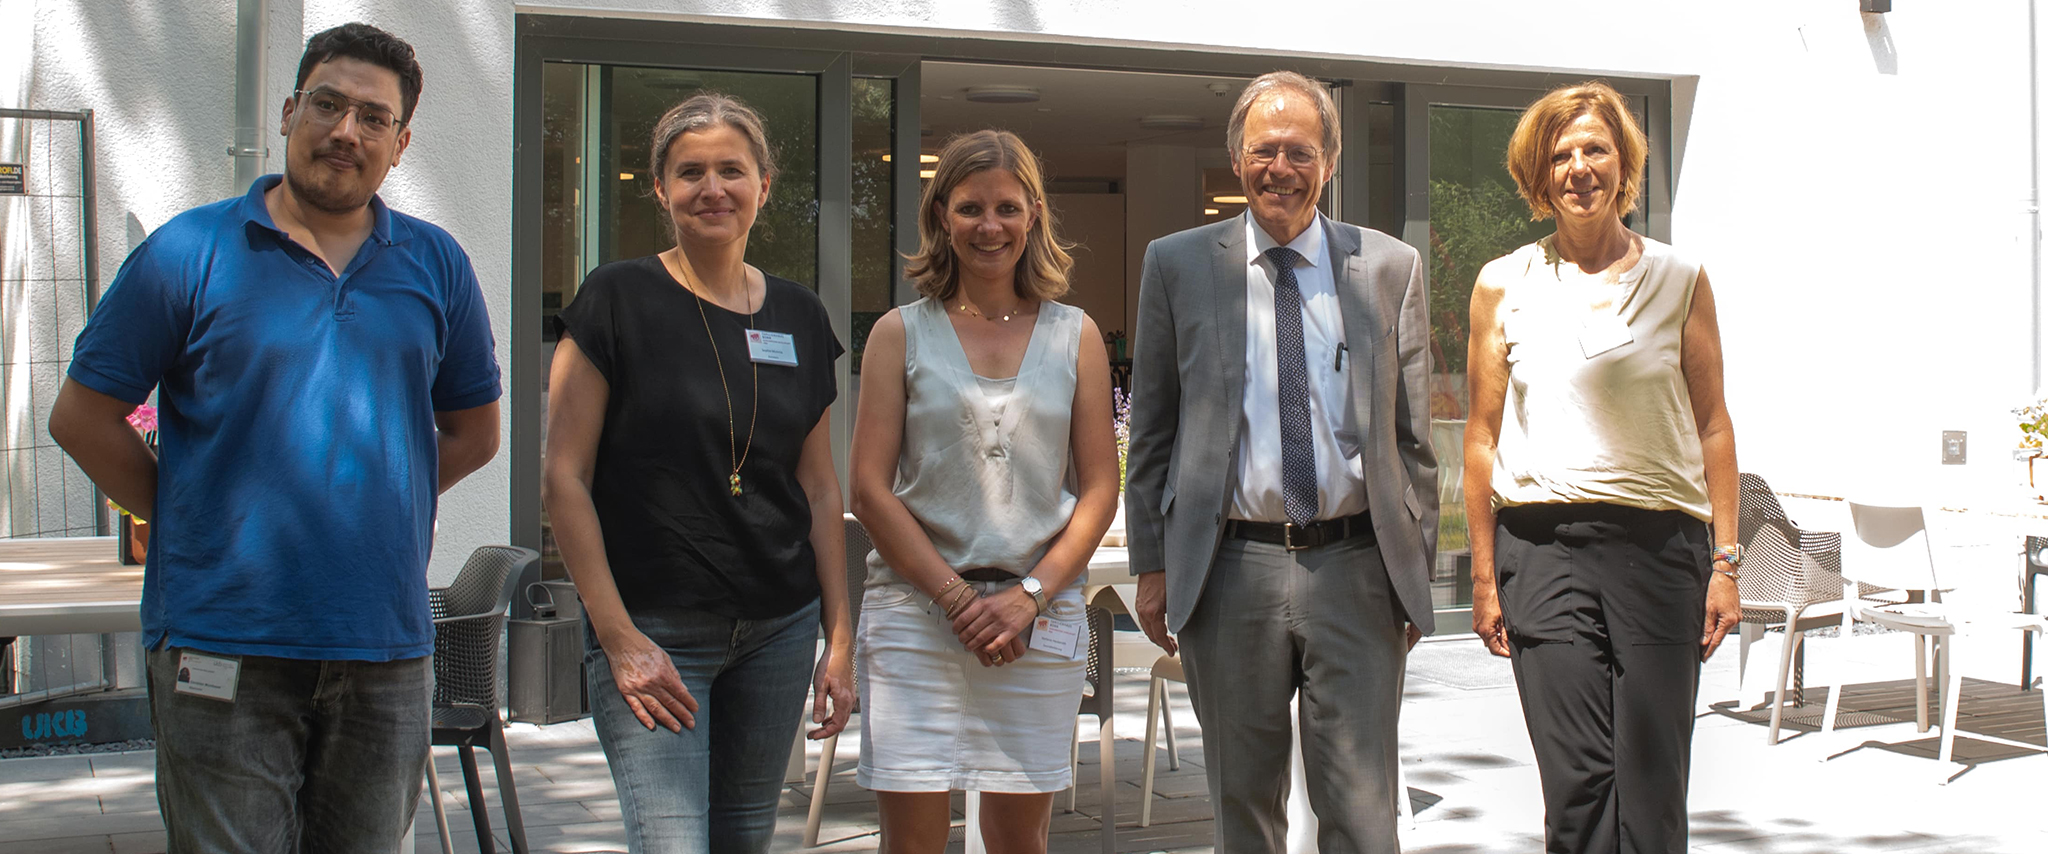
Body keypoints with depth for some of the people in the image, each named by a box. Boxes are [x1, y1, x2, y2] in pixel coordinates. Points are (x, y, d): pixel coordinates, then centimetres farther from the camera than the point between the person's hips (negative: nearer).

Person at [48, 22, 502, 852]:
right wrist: (189, 517, 1)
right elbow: (83, 416, 3)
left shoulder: (435, 264, 8)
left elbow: (473, 431, 17)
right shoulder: (191, 251, 0)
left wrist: (377, 504, 8)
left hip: (387, 653, 3)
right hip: (225, 653, -3)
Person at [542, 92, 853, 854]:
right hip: (652, 631, -4)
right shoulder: (617, 300, -4)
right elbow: (564, 480, -7)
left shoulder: (799, 317, 9)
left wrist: (839, 634, 9)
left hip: (780, 631, 5)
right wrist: (618, 635, -12)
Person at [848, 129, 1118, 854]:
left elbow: (1100, 489, 6)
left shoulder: (1075, 336, 9)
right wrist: (957, 596, -10)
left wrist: (1030, 595, -7)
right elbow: (869, 490, -1)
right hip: (914, 613, -1)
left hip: (1040, 617, 2)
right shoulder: (901, 334, 5)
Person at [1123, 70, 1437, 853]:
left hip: (1356, 565, 0)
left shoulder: (1391, 268, 7)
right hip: (1231, 566, 0)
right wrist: (1150, 565, 3)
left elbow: (1411, 434, 9)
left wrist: (1416, 570, 7)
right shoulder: (1176, 265, 6)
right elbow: (1151, 430, 8)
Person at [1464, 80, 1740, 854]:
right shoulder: (1504, 286, 6)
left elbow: (1712, 425, 8)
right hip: (1542, 545, 0)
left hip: (1660, 541, 1)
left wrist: (1725, 561, 1)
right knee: (1577, 783, -4)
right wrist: (1484, 576, 4)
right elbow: (1482, 435, 8)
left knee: (1653, 790, 2)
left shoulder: (1679, 280, 8)